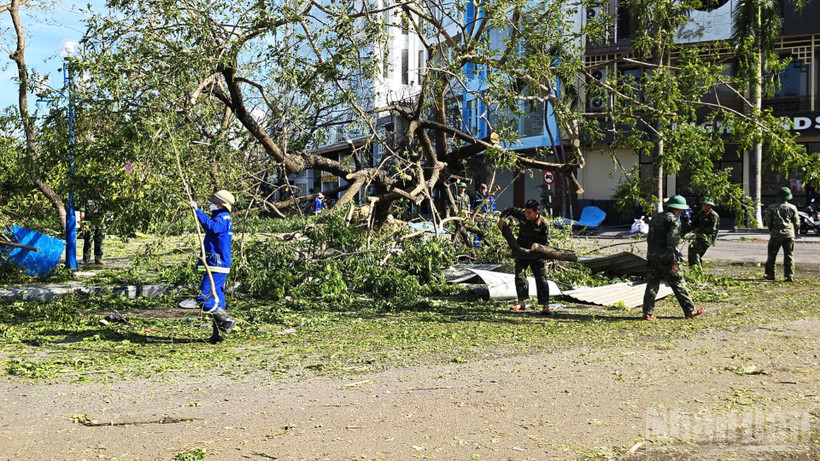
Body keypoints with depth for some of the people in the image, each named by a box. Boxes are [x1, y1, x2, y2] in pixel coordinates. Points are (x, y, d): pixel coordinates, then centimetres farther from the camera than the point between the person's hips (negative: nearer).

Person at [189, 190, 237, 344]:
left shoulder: (222, 219, -14)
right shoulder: (223, 219, 19)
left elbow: (211, 226, -36)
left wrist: (197, 211, -33)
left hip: (217, 267, -11)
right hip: (219, 267, 11)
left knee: (203, 299, -14)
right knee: (216, 300, 12)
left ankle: (227, 321, -7)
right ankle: (218, 333, 16)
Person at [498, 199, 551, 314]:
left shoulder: (544, 225, -19)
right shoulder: (522, 215, -9)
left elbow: (545, 243, -14)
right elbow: (510, 210, 8)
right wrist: (502, 218, -8)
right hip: (521, 252, 3)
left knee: (541, 279, -2)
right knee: (519, 276, -3)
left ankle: (545, 306, 1)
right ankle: (522, 302, 3)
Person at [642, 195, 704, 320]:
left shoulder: (656, 217, 16)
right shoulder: (673, 220, -9)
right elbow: (672, 243, -17)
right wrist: (674, 263, -17)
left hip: (651, 257, 6)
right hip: (665, 257, -6)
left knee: (652, 284, 6)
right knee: (678, 284, 4)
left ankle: (648, 313, 2)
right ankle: (690, 310, 12)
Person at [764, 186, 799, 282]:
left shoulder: (771, 207, -3)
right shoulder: (792, 208, 0)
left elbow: (768, 222, 2)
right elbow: (796, 223, 6)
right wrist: (795, 231, 26)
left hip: (776, 235, -1)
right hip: (789, 234, 1)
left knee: (772, 255, 11)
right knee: (789, 256, 4)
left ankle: (770, 274, 16)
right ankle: (789, 276, -2)